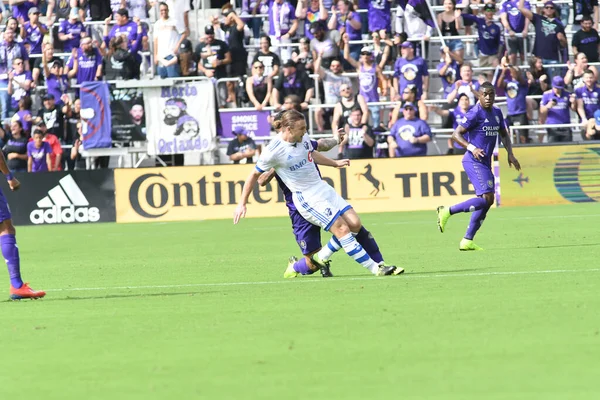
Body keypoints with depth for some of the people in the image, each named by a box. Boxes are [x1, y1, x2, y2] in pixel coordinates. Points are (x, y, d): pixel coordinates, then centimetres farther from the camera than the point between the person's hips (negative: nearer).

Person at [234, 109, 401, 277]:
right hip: (307, 198, -8)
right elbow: (254, 175, -7)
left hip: (323, 188, 8)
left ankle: (322, 257, 13)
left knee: (354, 224, -3)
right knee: (342, 229, -17)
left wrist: (335, 163, 37)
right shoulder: (273, 151, -19)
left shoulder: (303, 137, 0)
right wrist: (242, 204, -3)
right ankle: (375, 268, -13)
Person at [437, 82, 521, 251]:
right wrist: (472, 148, -27)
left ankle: (467, 241, 12)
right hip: (474, 161, -9)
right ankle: (448, 211, -12)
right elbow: (456, 134, -13)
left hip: (485, 163, 9)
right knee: (486, 198, -19)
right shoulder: (475, 114, -13)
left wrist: (510, 154, 10)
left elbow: (504, 134, 24)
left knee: (485, 201, 8)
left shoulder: (497, 112, 12)